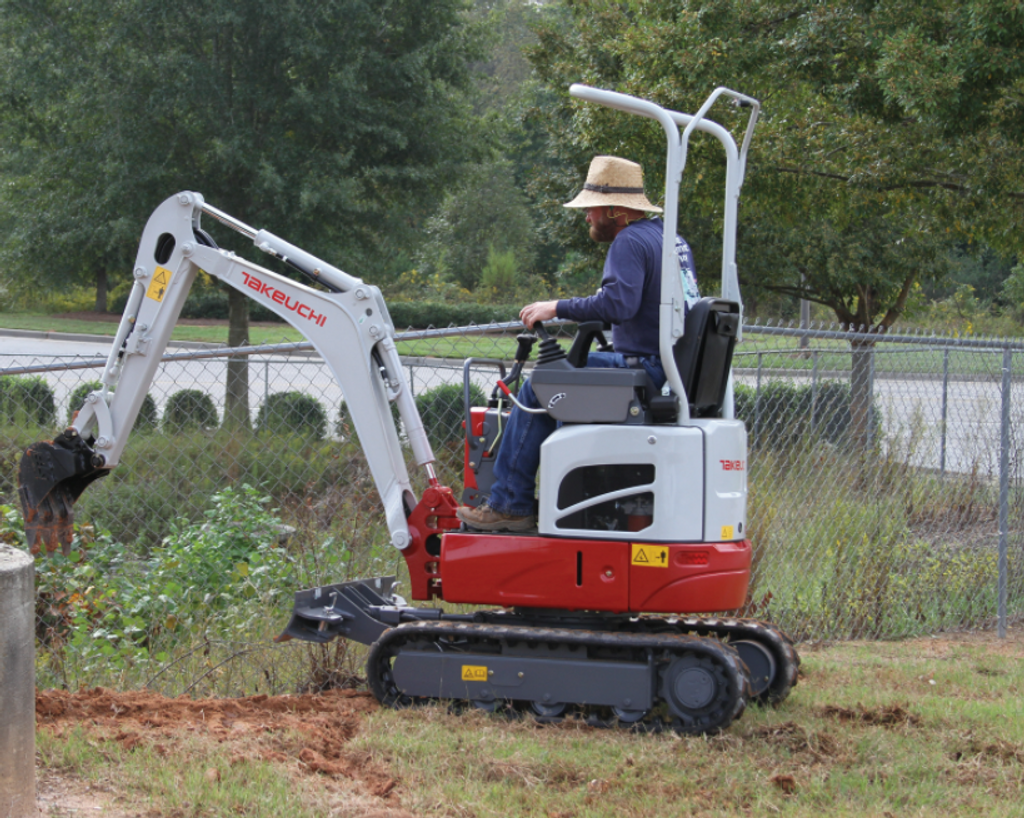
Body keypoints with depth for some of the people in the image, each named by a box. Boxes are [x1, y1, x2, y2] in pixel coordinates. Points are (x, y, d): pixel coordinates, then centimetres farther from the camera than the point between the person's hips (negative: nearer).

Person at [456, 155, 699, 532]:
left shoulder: (630, 242, -13)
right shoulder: (671, 237, 17)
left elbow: (618, 303, -28)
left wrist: (557, 308, -18)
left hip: (645, 369, -10)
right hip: (673, 369, 10)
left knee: (537, 391, -6)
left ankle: (510, 504, -3)